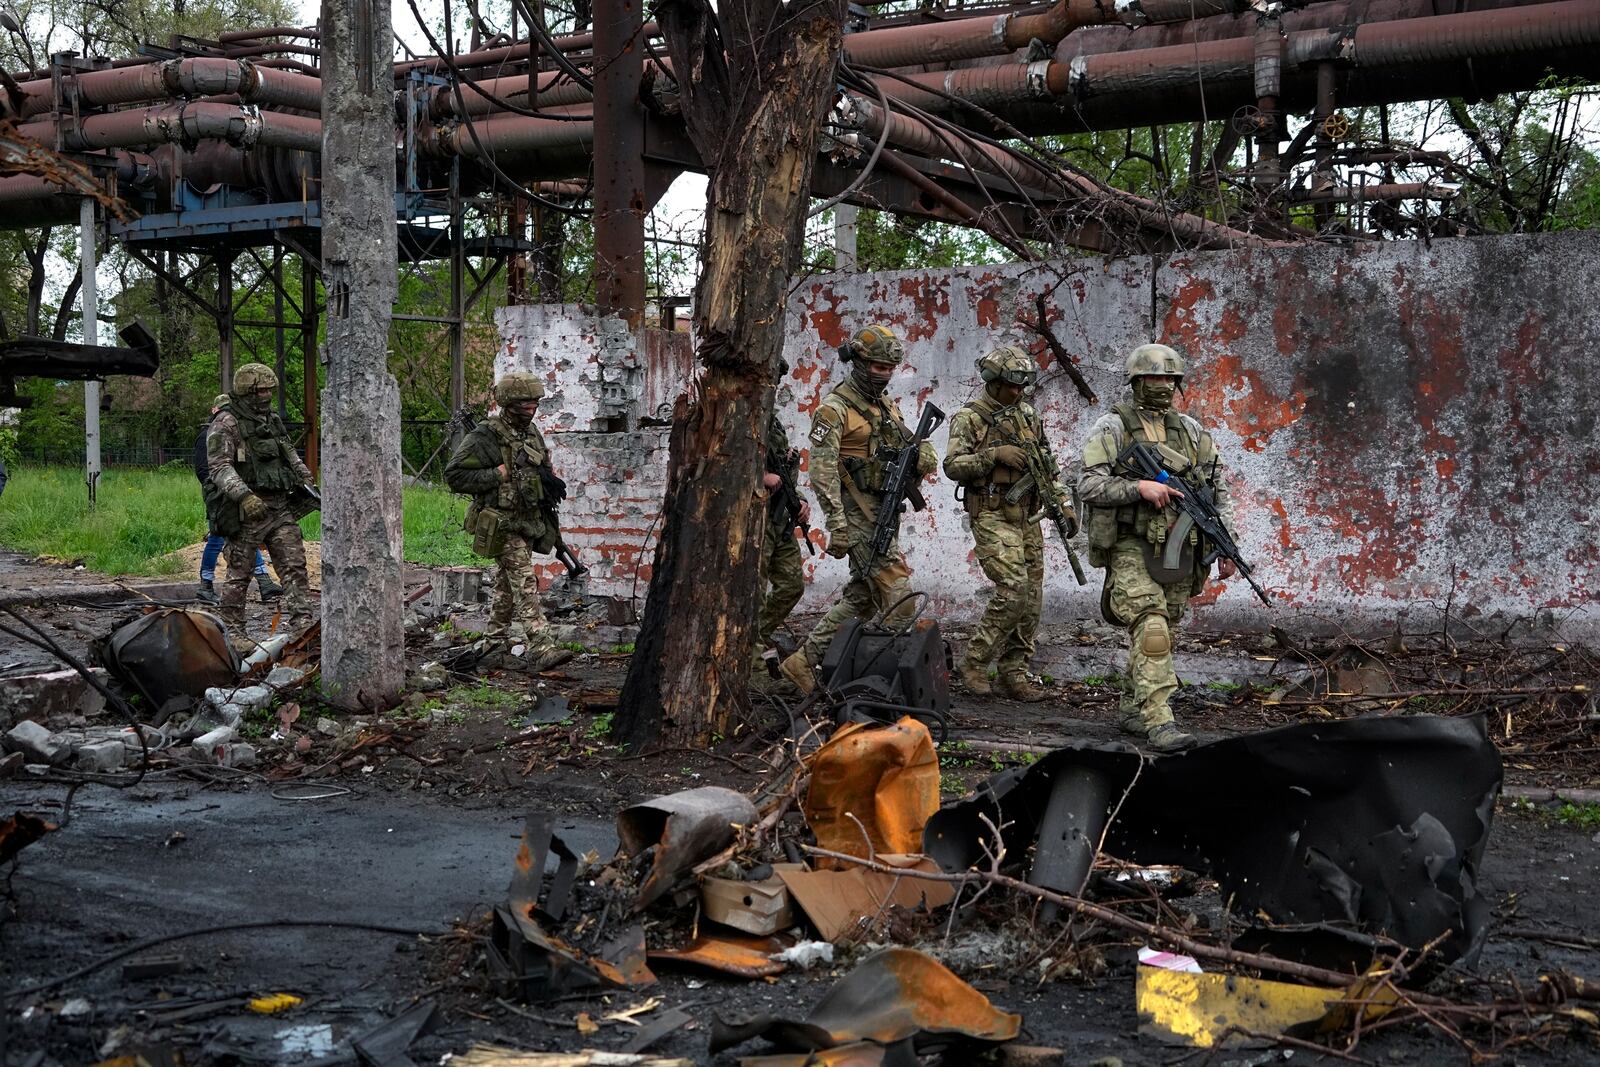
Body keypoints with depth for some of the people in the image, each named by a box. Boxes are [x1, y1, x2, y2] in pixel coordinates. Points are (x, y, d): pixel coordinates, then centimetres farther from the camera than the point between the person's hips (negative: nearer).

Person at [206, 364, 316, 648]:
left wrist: (307, 482, 19)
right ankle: (231, 630, 10)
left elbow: (291, 456, 29)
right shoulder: (226, 423, -7)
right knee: (239, 572, 1)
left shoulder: (272, 419, 16)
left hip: (281, 506, 7)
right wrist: (244, 495, -27)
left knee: (294, 566, -2)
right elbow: (219, 466, -16)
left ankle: (302, 624, -3)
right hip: (247, 509, -7)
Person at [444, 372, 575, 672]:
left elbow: (542, 471, 25)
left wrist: (551, 482, 1)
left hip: (528, 521, 8)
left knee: (508, 584, 17)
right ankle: (541, 648, -21)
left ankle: (497, 641, 30)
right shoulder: (485, 436, -15)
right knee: (525, 583, -15)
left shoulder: (532, 433, 9)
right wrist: (499, 474, -21)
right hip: (501, 524, -8)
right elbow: (454, 475, -17)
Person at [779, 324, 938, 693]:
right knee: (900, 600, -12)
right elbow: (822, 471, -16)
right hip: (858, 517, -9)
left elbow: (916, 447, 18)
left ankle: (805, 660, 19)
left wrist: (924, 453, -8)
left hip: (884, 513, 9)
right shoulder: (834, 410, -10)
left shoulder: (888, 406, 16)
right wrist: (837, 526, -22)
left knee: (861, 597, 12)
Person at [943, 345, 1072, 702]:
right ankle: (974, 664, -6)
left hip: (1027, 517, 7)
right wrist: (994, 454, -24)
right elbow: (952, 466, -14)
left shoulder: (1028, 415, 14)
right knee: (1013, 590, -19)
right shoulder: (969, 418, -5)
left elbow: (1047, 466, 20)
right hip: (992, 516, -7)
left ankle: (1015, 675, 12)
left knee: (1031, 599, 4)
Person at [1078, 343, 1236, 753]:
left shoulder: (1190, 430, 13)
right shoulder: (1111, 427, -1)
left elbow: (1218, 489, 14)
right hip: (1132, 548, -5)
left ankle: (1134, 708, 25)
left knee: (1161, 632, 10)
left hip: (1178, 550, 5)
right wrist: (1139, 487, -21)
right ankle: (1159, 721, -21)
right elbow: (1088, 485, -9)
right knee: (1151, 628, -18)